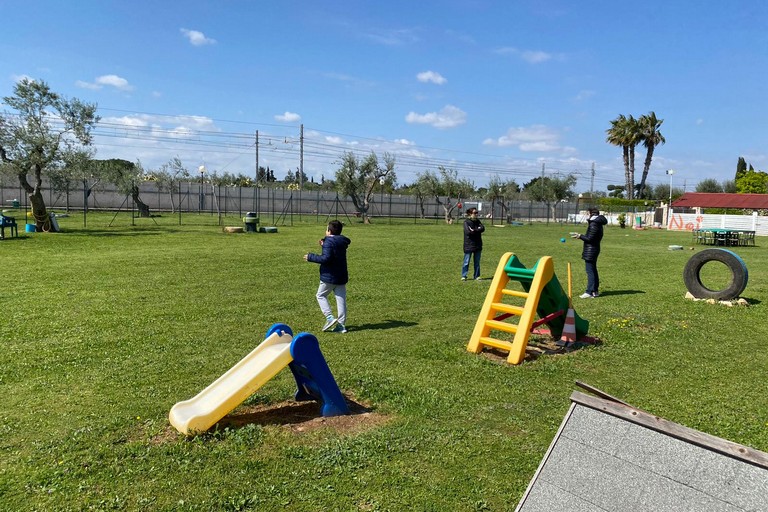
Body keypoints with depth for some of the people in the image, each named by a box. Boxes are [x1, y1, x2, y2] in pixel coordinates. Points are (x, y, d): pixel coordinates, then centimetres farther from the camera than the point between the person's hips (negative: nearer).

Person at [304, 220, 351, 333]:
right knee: (341, 299, 7)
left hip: (329, 276, -7)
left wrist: (311, 257, -15)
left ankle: (330, 318, -3)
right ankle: (341, 324, 8)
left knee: (320, 296, 11)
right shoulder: (342, 242, 9)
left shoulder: (329, 242, -14)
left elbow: (326, 258, -24)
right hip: (341, 276, 7)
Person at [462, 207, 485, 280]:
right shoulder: (466, 222, -7)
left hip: (478, 245, 6)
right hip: (469, 245, -6)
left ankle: (477, 276, 19)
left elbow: (483, 228, -4)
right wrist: (478, 230, -10)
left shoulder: (477, 221, 11)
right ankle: (463, 276, 6)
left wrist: (474, 230, -16)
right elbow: (468, 232, -20)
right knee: (466, 262, -2)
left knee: (477, 262, 11)